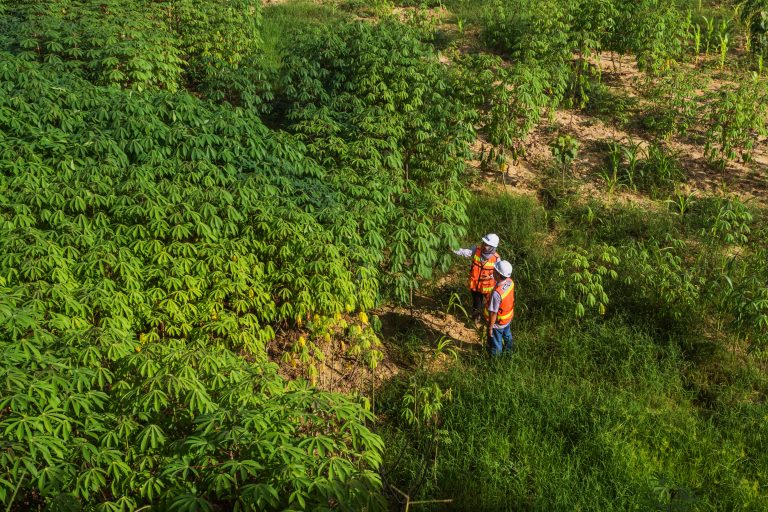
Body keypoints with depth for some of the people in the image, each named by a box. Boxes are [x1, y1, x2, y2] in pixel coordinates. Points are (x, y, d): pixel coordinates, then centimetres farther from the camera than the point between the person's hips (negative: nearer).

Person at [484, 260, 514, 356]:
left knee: (495, 343, 19)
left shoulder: (496, 293, -42)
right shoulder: (510, 282, -20)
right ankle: (509, 350, 60)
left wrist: (490, 328, -15)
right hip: (509, 317, 7)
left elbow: (493, 313, -30)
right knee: (507, 335, 34)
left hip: (498, 322, -7)